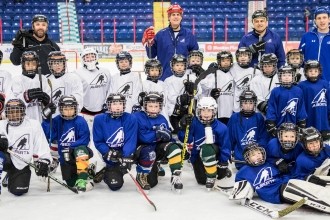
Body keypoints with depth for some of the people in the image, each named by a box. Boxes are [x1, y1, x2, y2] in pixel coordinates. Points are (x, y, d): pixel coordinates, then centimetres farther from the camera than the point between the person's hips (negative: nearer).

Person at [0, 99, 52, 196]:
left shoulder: (33, 125, -5)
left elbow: (41, 144, -6)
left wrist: (43, 161, -14)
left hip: (21, 165, 0)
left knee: (18, 191, -10)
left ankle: (11, 179, 25)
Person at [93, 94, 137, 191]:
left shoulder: (130, 119, -9)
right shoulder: (99, 119, -7)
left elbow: (130, 141, -16)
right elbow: (98, 141, -5)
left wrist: (126, 158, -30)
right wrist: (108, 153, -22)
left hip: (123, 153, 3)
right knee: (114, 184, -16)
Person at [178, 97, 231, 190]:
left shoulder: (221, 128, -14)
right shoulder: (194, 123, -14)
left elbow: (225, 146, -8)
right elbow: (185, 140, -12)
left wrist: (224, 163, -14)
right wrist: (184, 128, -29)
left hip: (214, 154, -2)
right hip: (197, 155, 2)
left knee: (206, 149, -37)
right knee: (202, 181, -11)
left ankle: (211, 177, -18)